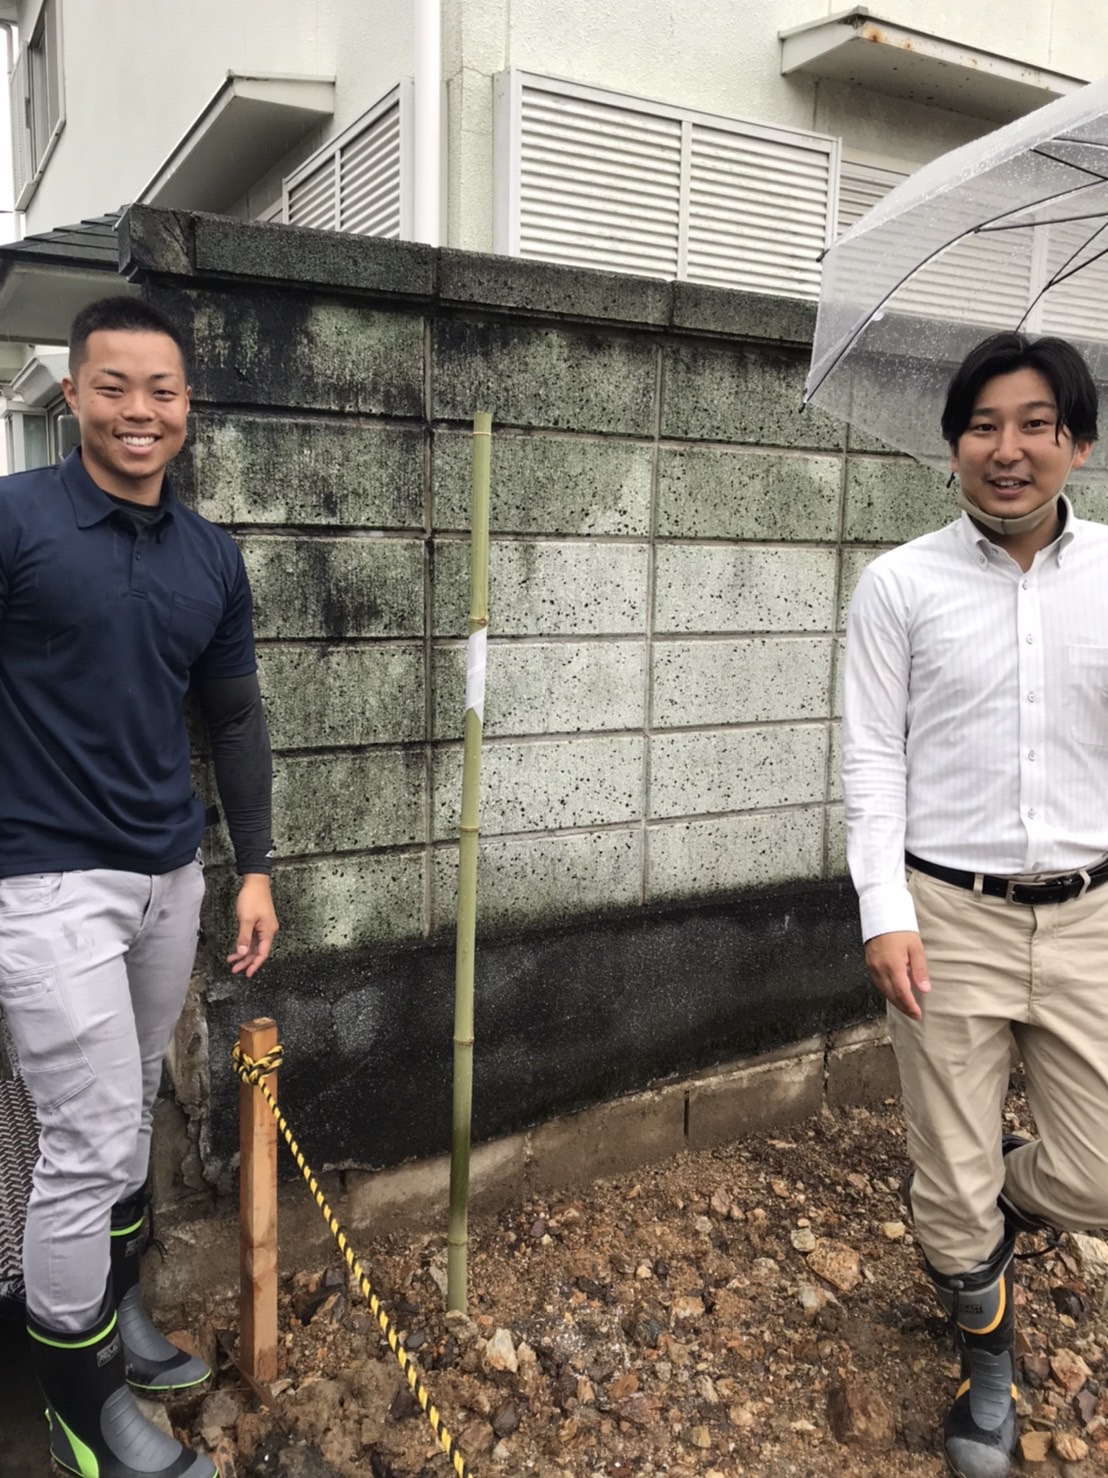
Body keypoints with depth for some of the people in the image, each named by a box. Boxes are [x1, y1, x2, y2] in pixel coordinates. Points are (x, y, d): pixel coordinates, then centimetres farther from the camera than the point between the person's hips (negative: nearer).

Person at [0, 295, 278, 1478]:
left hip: (169, 876, 6)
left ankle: (116, 1315, 39)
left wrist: (253, 871, 10)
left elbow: (235, 719, 12)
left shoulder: (212, 557, 7)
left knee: (131, 1118, 18)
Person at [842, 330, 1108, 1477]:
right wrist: (885, 912, -11)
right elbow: (871, 758, -4)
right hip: (948, 918, -2)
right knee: (954, 1180, 11)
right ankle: (986, 1349, 42)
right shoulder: (900, 585, -3)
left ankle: (978, 1211, 45)